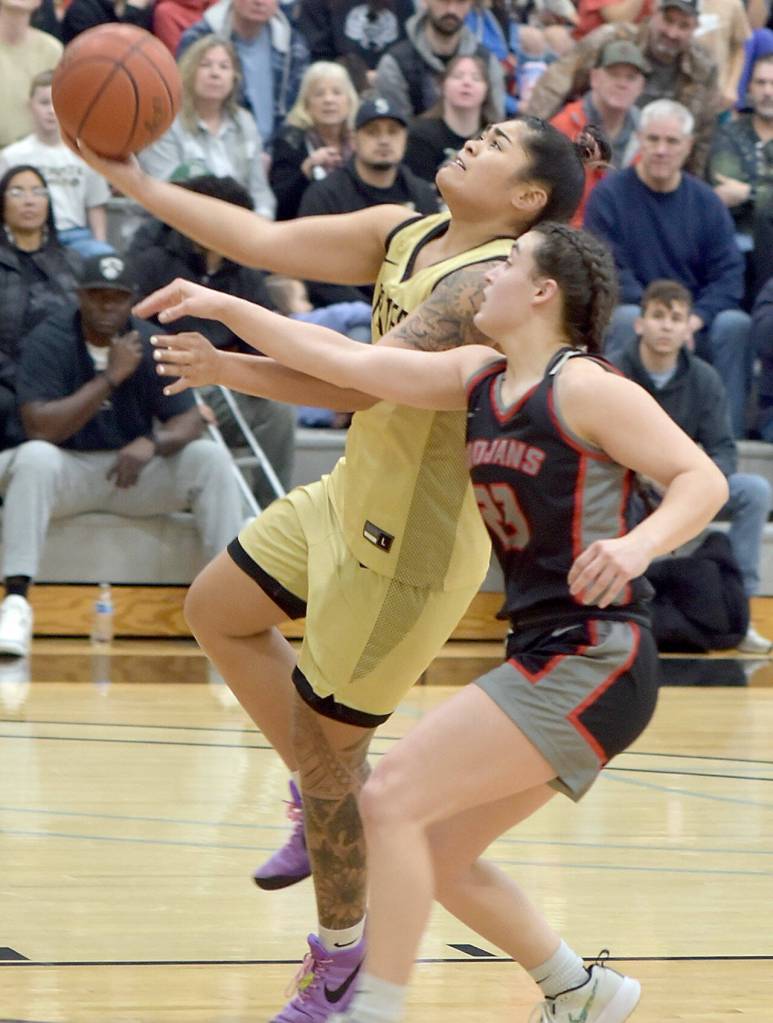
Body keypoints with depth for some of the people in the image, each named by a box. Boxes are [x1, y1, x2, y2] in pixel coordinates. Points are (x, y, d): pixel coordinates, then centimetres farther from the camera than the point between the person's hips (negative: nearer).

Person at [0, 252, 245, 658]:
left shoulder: (152, 345, -2)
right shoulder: (48, 342, -12)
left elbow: (189, 421, -7)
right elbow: (38, 429, -23)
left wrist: (151, 444, -31)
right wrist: (110, 378, -27)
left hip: (136, 471, 3)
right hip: (68, 471, -3)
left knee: (211, 459, -20)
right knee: (33, 459, -36)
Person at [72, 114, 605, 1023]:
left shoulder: (489, 285, -26)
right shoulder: (405, 236, 1)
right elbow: (266, 241, 0)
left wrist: (222, 363, -43)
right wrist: (130, 179, -5)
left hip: (413, 549, -9)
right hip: (351, 498, 9)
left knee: (325, 758, 2)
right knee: (216, 612, 22)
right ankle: (331, 796, 30)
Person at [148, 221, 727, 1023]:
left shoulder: (586, 390, -11)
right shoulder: (478, 378, 12)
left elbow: (703, 480, -15)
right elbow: (348, 362, 14)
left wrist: (637, 544, -34)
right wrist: (223, 309, 15)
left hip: (593, 662, -9)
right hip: (544, 659, 9)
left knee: (392, 798, -15)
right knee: (437, 855, 11)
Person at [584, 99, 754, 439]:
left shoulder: (705, 201, 8)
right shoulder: (610, 194, -2)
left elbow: (728, 274, 1)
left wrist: (694, 318, -19)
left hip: (694, 324, 3)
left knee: (737, 324, -26)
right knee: (627, 318, -35)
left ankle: (730, 435, -22)